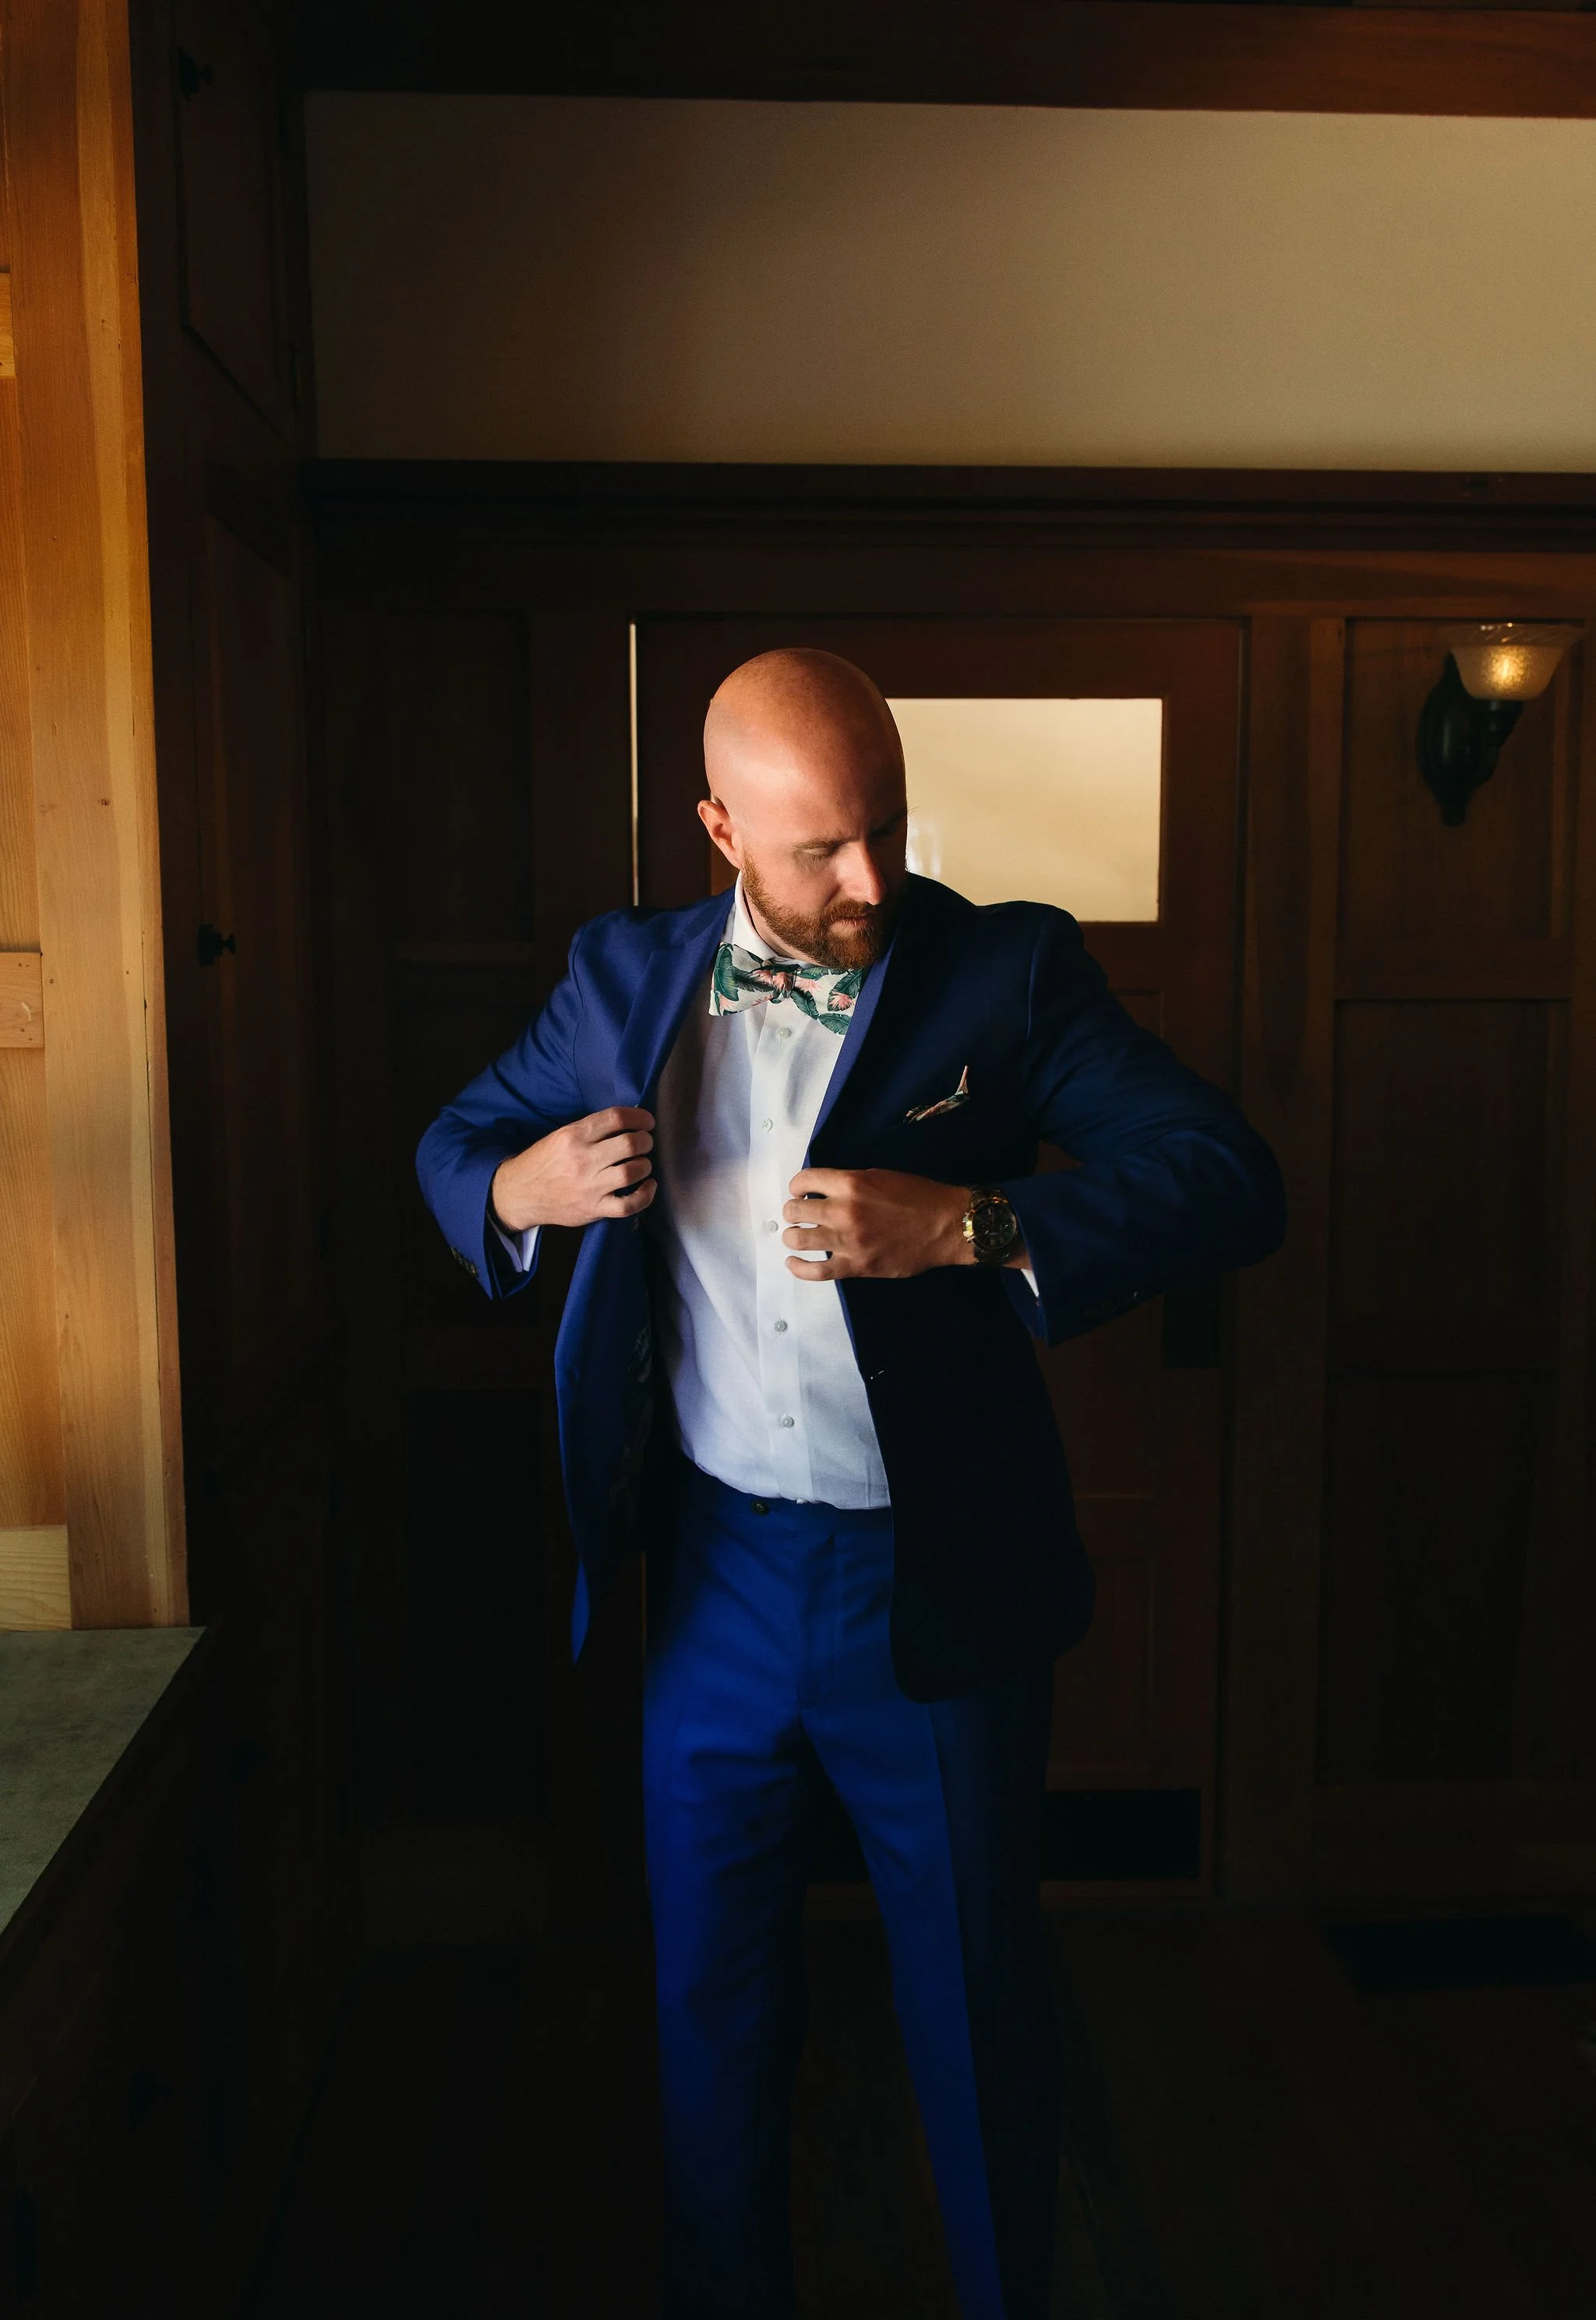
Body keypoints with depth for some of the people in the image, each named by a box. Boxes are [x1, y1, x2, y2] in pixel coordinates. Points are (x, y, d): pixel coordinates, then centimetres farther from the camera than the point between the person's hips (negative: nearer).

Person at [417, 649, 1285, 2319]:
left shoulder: (1009, 971, -8)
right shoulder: (630, 976, 0)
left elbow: (1232, 1181, -15)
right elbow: (456, 1142, 12)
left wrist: (964, 1225, -27)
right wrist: (525, 1184, -12)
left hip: (937, 1591, -2)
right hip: (716, 1574, 3)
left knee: (977, 2014, 16)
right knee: (713, 1998, 19)